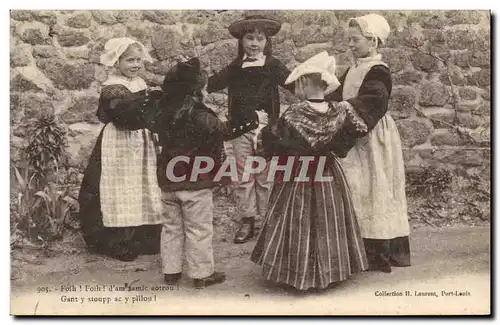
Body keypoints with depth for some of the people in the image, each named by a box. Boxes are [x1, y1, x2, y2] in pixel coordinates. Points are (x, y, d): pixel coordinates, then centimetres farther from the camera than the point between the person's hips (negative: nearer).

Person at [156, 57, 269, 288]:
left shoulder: (167, 112, 4)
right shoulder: (198, 115, -19)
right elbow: (225, 130, -18)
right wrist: (254, 118, -7)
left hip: (169, 181, 7)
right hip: (195, 183, -7)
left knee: (172, 227, 17)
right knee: (199, 230, 6)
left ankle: (171, 271, 26)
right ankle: (202, 274, 16)